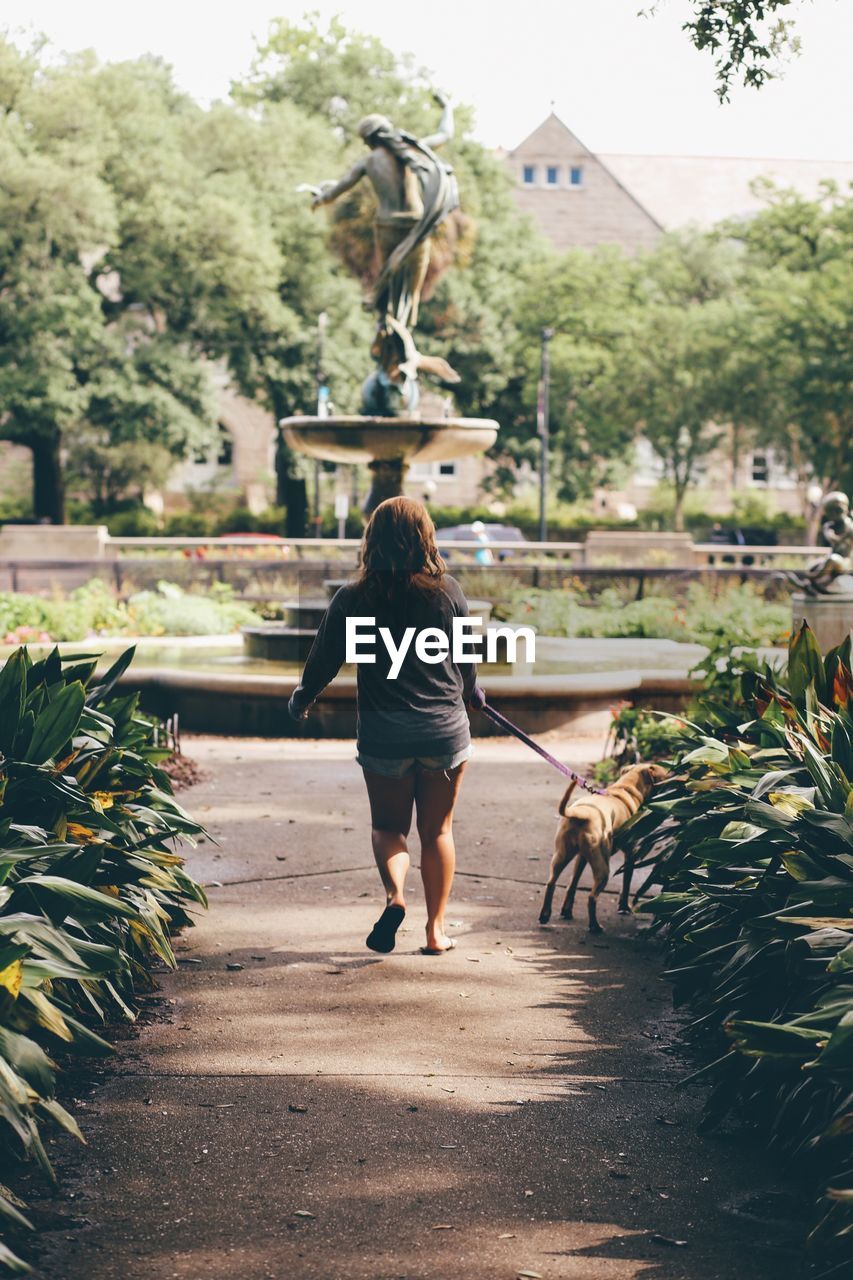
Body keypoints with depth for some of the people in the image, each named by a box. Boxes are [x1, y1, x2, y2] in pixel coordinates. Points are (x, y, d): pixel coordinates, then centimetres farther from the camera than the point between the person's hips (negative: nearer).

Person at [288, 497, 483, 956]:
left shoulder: (353, 599, -7)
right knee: (437, 831, 13)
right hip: (445, 729, 1)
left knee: (388, 826, 15)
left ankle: (395, 894, -12)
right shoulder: (447, 590, -5)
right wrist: (472, 692, 29)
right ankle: (436, 929, 16)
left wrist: (301, 698, 22)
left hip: (384, 733, -1)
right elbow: (465, 659, 8)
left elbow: (324, 660, 1)